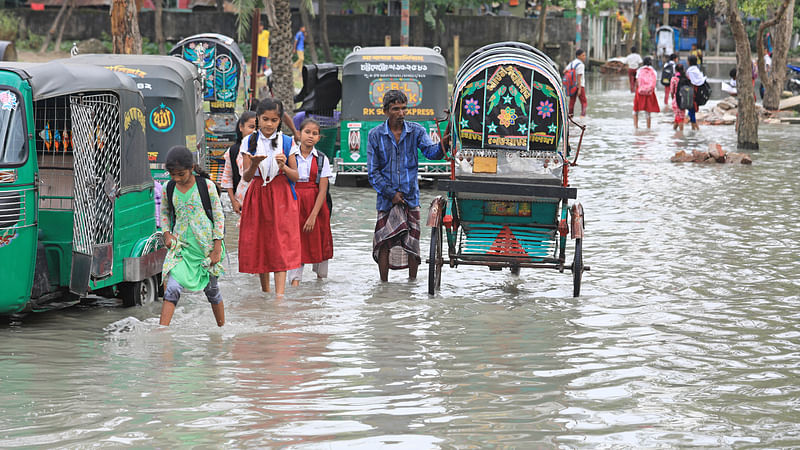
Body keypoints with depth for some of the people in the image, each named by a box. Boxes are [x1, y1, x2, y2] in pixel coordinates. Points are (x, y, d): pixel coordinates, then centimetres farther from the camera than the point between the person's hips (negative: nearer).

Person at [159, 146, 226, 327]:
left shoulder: (206, 186, -7)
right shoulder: (169, 189, 2)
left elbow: (219, 216, -3)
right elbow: (164, 212, 20)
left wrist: (217, 248, -7)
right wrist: (167, 234, 2)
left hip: (206, 245, -2)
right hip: (180, 245, 2)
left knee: (211, 288, 10)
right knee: (172, 288, -13)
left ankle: (222, 327, 28)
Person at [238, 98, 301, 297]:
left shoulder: (286, 142, 1)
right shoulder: (249, 142, 3)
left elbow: (295, 176, 3)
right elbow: (246, 177, 0)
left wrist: (284, 167, -18)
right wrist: (254, 164, -21)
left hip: (280, 197, -2)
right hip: (257, 196, 2)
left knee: (280, 244, -9)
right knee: (258, 244, 4)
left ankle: (280, 294, -16)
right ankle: (265, 292, 19)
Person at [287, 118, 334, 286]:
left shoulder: (322, 159, 0)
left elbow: (322, 191, -5)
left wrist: (313, 216, -13)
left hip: (316, 205, 1)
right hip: (294, 204, -1)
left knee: (318, 243, 8)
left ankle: (320, 277, 24)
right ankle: (295, 280, -10)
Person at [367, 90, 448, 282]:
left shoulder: (416, 131, 2)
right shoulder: (375, 135, 0)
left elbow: (430, 151, -14)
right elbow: (373, 171, 0)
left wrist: (442, 144, -37)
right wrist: (391, 193, -8)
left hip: (410, 196, 1)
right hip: (386, 199, 0)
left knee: (412, 243, 2)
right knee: (384, 243, -1)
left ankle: (412, 281, 12)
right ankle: (383, 283, 8)